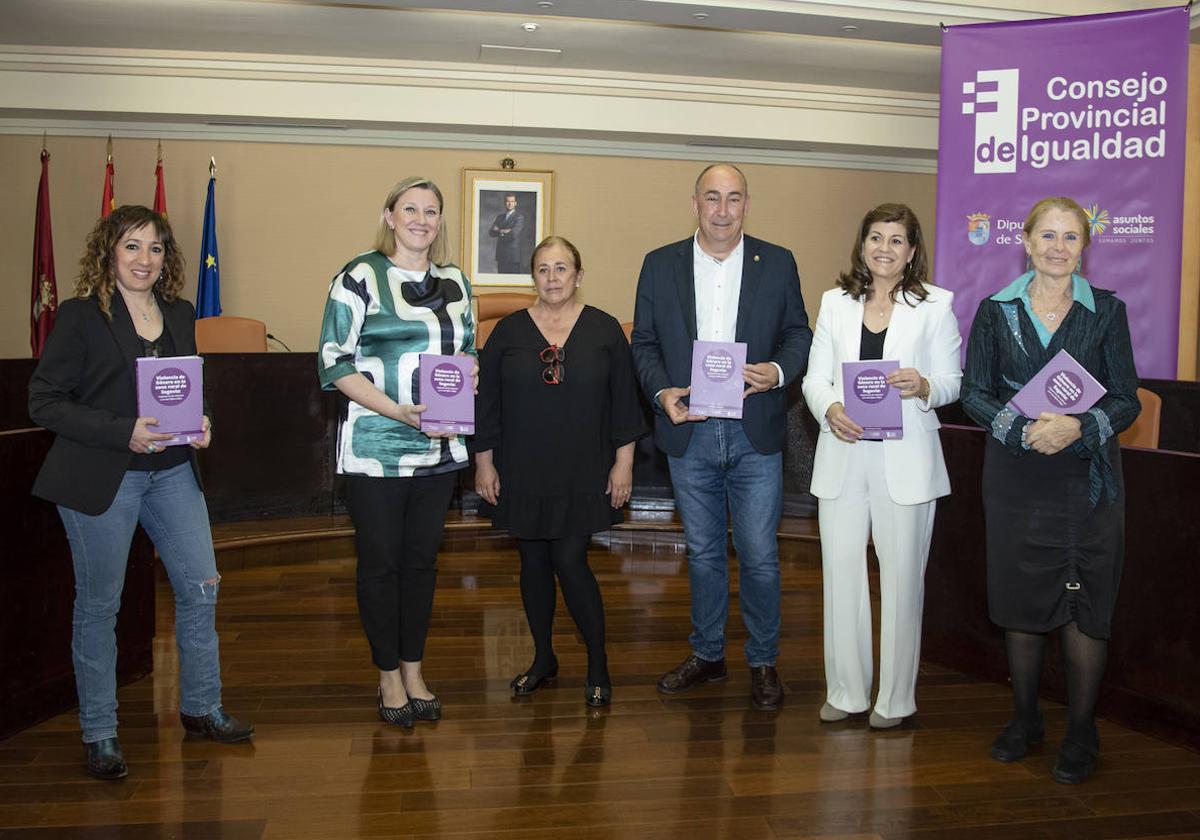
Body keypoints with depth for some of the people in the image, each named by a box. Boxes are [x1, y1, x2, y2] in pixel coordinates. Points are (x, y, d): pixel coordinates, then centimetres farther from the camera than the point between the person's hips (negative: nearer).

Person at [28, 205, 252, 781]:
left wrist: (201, 422, -1)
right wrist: (123, 432, -20)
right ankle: (99, 734, 20)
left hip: (172, 473, 5)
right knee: (99, 605, 5)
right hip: (100, 477, -5)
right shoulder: (80, 316, -6)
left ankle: (201, 709, 25)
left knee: (201, 587, 7)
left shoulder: (180, 315, 10)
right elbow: (45, 402, -10)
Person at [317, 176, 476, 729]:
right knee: (380, 562, 5)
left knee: (422, 559, 13)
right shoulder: (361, 277, -6)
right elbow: (334, 361, -10)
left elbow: (468, 351, 21)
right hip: (375, 448, -5)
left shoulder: (454, 282, 11)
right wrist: (397, 411, -20)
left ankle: (414, 670, 27)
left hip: (439, 448, 5)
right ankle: (389, 676, 21)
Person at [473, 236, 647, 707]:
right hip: (522, 473, 2)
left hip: (581, 474, -2)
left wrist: (623, 462, -2)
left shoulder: (605, 331, 0)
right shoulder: (509, 332, 3)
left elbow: (624, 400, 1)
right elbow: (487, 401, 4)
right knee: (534, 563, 10)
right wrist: (484, 462, 1)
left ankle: (598, 667, 10)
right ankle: (543, 659, 28)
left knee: (570, 563, -6)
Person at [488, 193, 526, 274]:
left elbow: (514, 233, -16)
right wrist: (503, 231, -9)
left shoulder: (519, 217, -3)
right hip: (501, 255, 5)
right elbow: (491, 232, 6)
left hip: (513, 255, -5)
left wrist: (499, 231, -1)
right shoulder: (500, 216, 15)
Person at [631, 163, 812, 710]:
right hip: (689, 435, 1)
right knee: (702, 553, 14)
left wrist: (779, 370, -15)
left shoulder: (777, 264, 3)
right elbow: (644, 342, 6)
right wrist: (662, 392, -11)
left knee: (759, 556, 3)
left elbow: (798, 333, 6)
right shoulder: (660, 265, 5)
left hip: (755, 436, -1)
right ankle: (707, 655, 30)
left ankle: (763, 662, 21)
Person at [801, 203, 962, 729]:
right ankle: (846, 690, 21)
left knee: (902, 576, 4)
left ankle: (895, 696, 20)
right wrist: (830, 409, -13)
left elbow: (952, 381, 2)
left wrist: (923, 386, -20)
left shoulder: (936, 304, 3)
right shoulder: (836, 302, 10)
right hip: (843, 454, 2)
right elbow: (815, 378, 8)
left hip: (905, 459, -2)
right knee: (841, 572, 6)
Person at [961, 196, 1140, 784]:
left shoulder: (1107, 310, 2)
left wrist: (1079, 426, -19)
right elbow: (975, 392, 1)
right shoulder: (997, 310, 4)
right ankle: (1024, 719, 26)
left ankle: (1081, 732, 17)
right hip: (1016, 476, 1)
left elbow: (1127, 400, 0)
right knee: (1020, 601, 9)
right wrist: (1025, 429, -15)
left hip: (1087, 477, -1)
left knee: (1084, 604, 1)